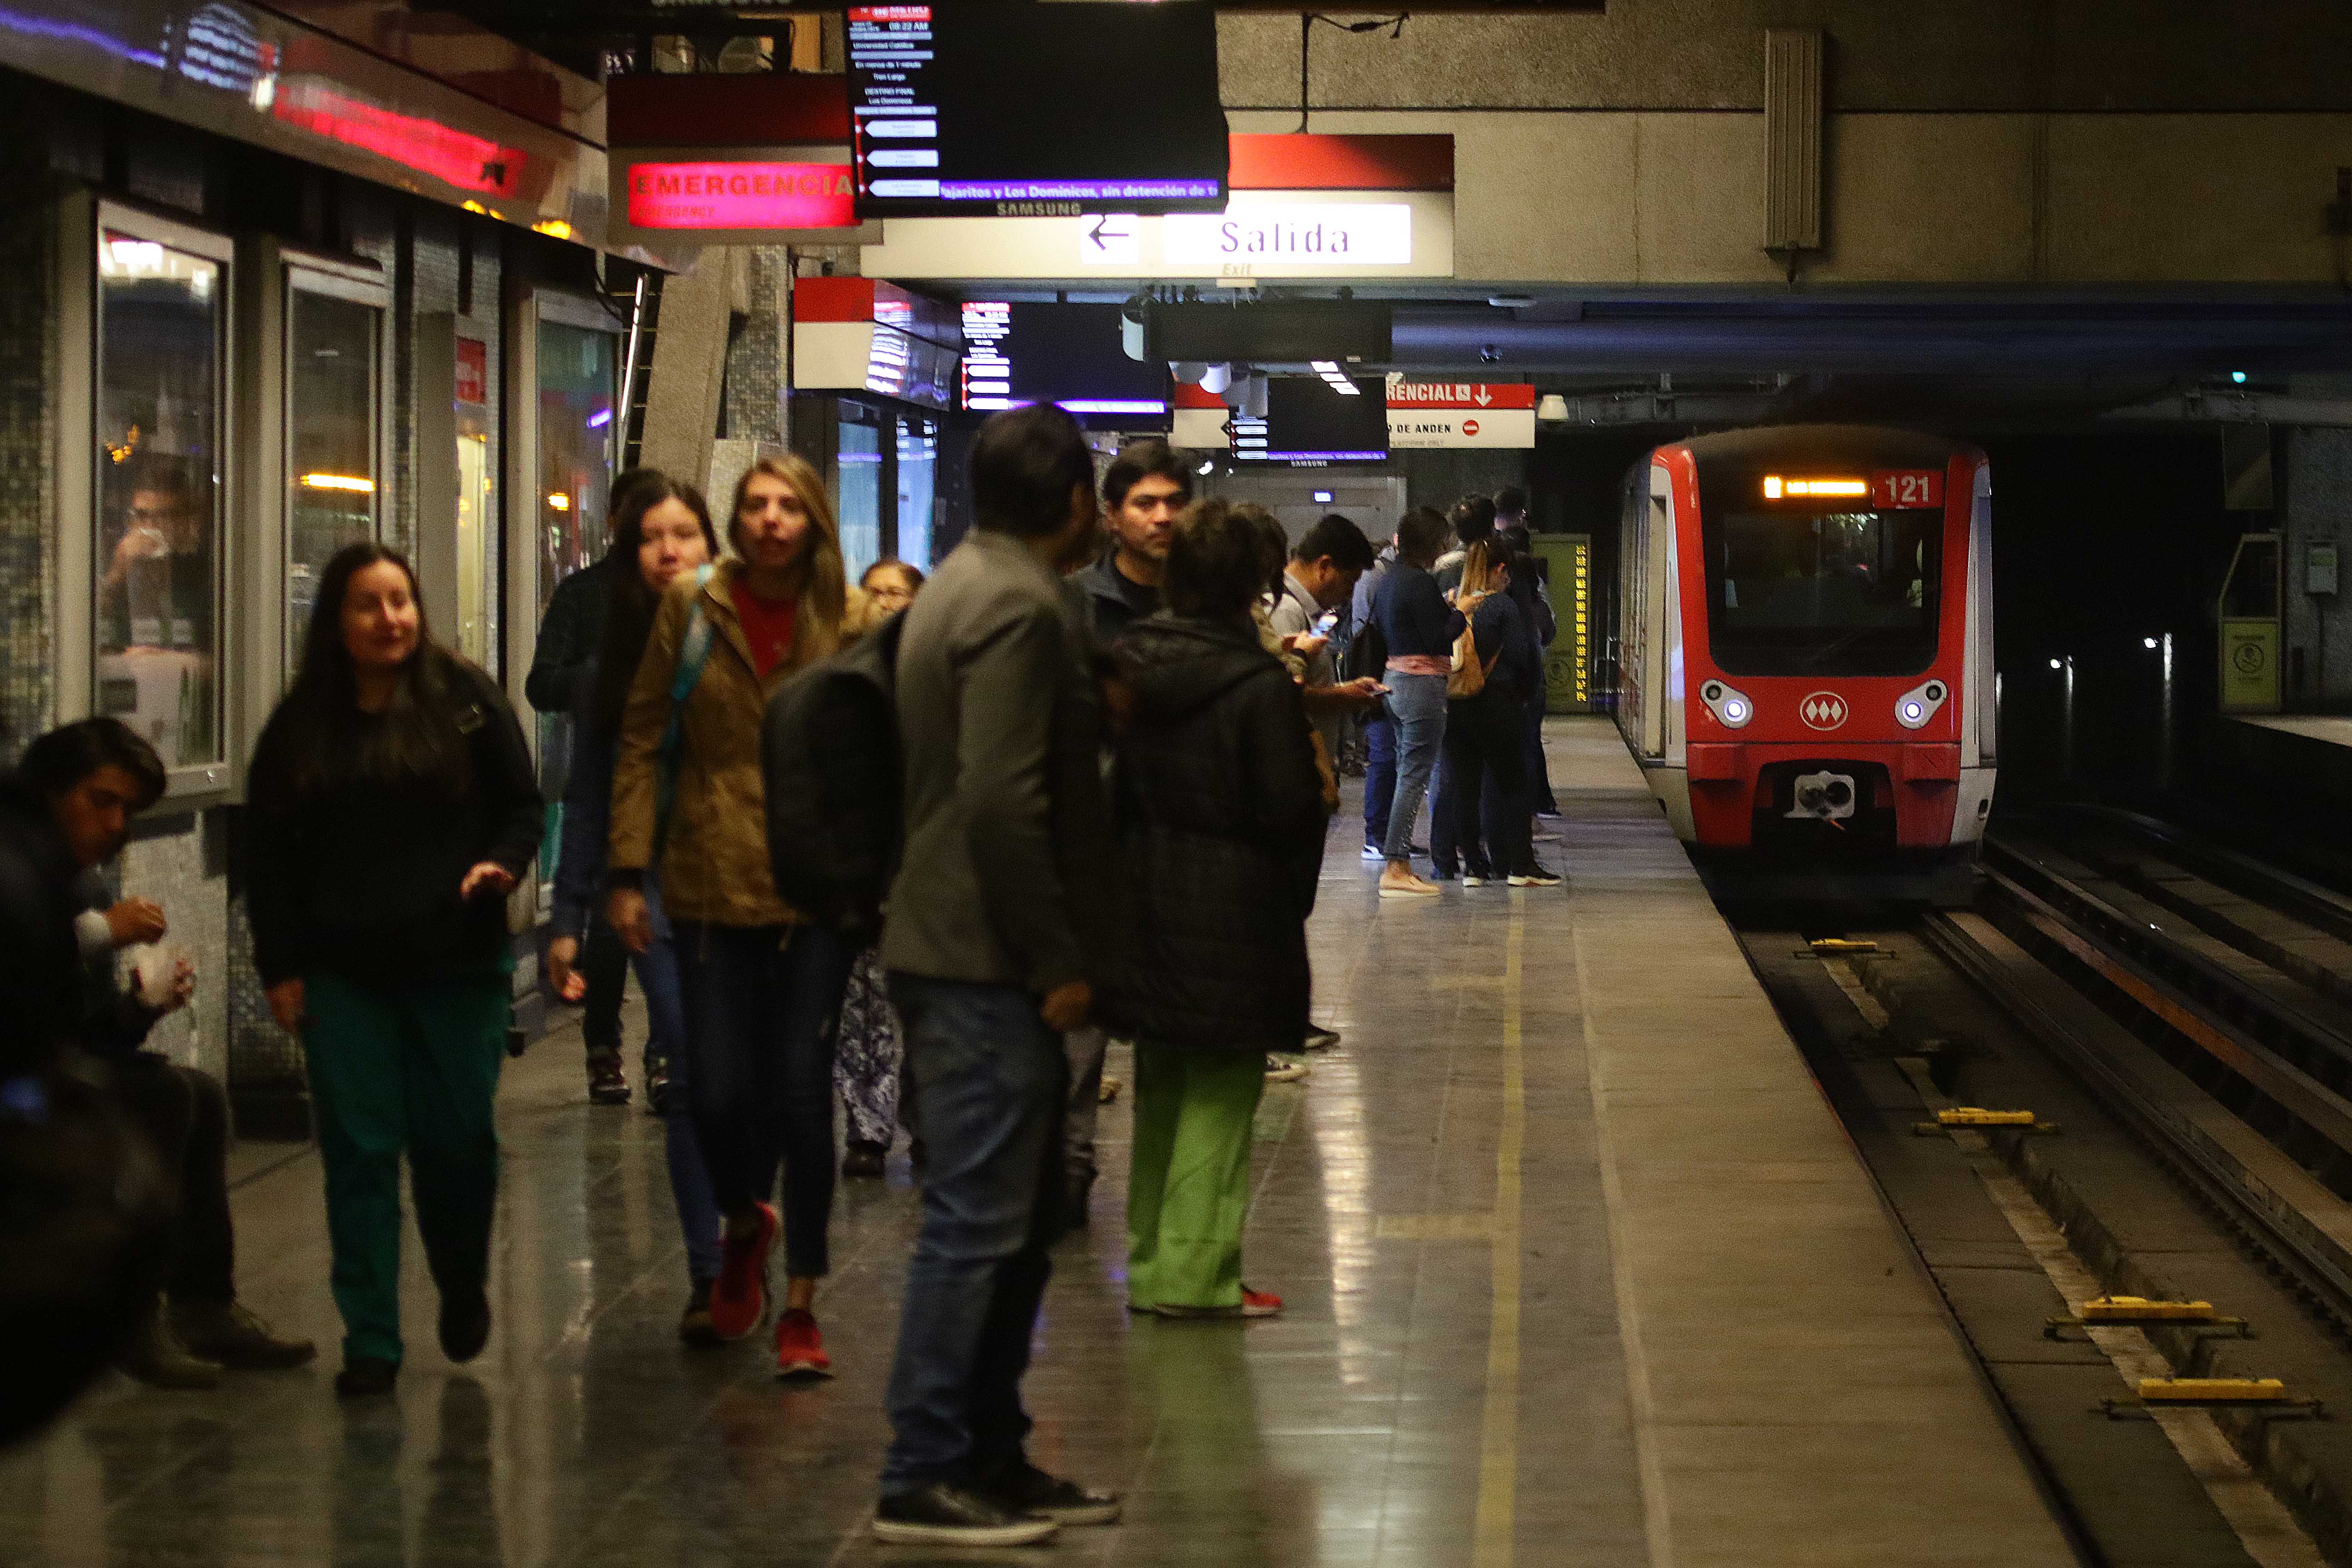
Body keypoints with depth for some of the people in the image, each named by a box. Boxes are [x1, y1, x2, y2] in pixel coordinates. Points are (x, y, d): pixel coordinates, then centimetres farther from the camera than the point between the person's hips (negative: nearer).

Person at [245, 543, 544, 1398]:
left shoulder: (466, 700, 1)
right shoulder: (301, 725, 6)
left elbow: (521, 805, 6)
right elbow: (271, 854, 8)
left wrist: (503, 863, -15)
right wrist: (281, 964, 2)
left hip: (459, 964, -1)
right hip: (345, 973, 1)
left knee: (457, 1141, 3)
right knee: (359, 1152, -1)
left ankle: (463, 1289, 32)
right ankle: (370, 1342, 4)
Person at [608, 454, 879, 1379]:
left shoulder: (850, 621, 2)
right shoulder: (691, 610, 2)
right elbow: (642, 740, 4)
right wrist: (629, 871, -1)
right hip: (712, 884, 1)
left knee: (801, 1089, -2)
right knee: (719, 1093, -2)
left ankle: (800, 1305, 10)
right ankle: (745, 1222, 33)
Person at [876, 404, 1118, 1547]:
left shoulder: (967, 584, 16)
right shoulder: (1019, 607, -16)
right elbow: (1003, 804, -23)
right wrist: (1057, 965, -18)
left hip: (973, 957, 10)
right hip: (989, 967, -10)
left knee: (1015, 1220, 15)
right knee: (977, 1222, -6)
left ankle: (990, 1456, 21)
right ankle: (923, 1480, -3)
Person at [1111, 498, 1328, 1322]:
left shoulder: (1128, 662, 1)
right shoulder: (1259, 684, -16)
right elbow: (1292, 807, -14)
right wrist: (1295, 896, 1)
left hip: (1143, 901, 6)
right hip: (1233, 909, -6)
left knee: (1161, 1084, 16)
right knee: (1222, 1090, 2)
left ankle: (1150, 1259, 22)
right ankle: (1194, 1270, 1)